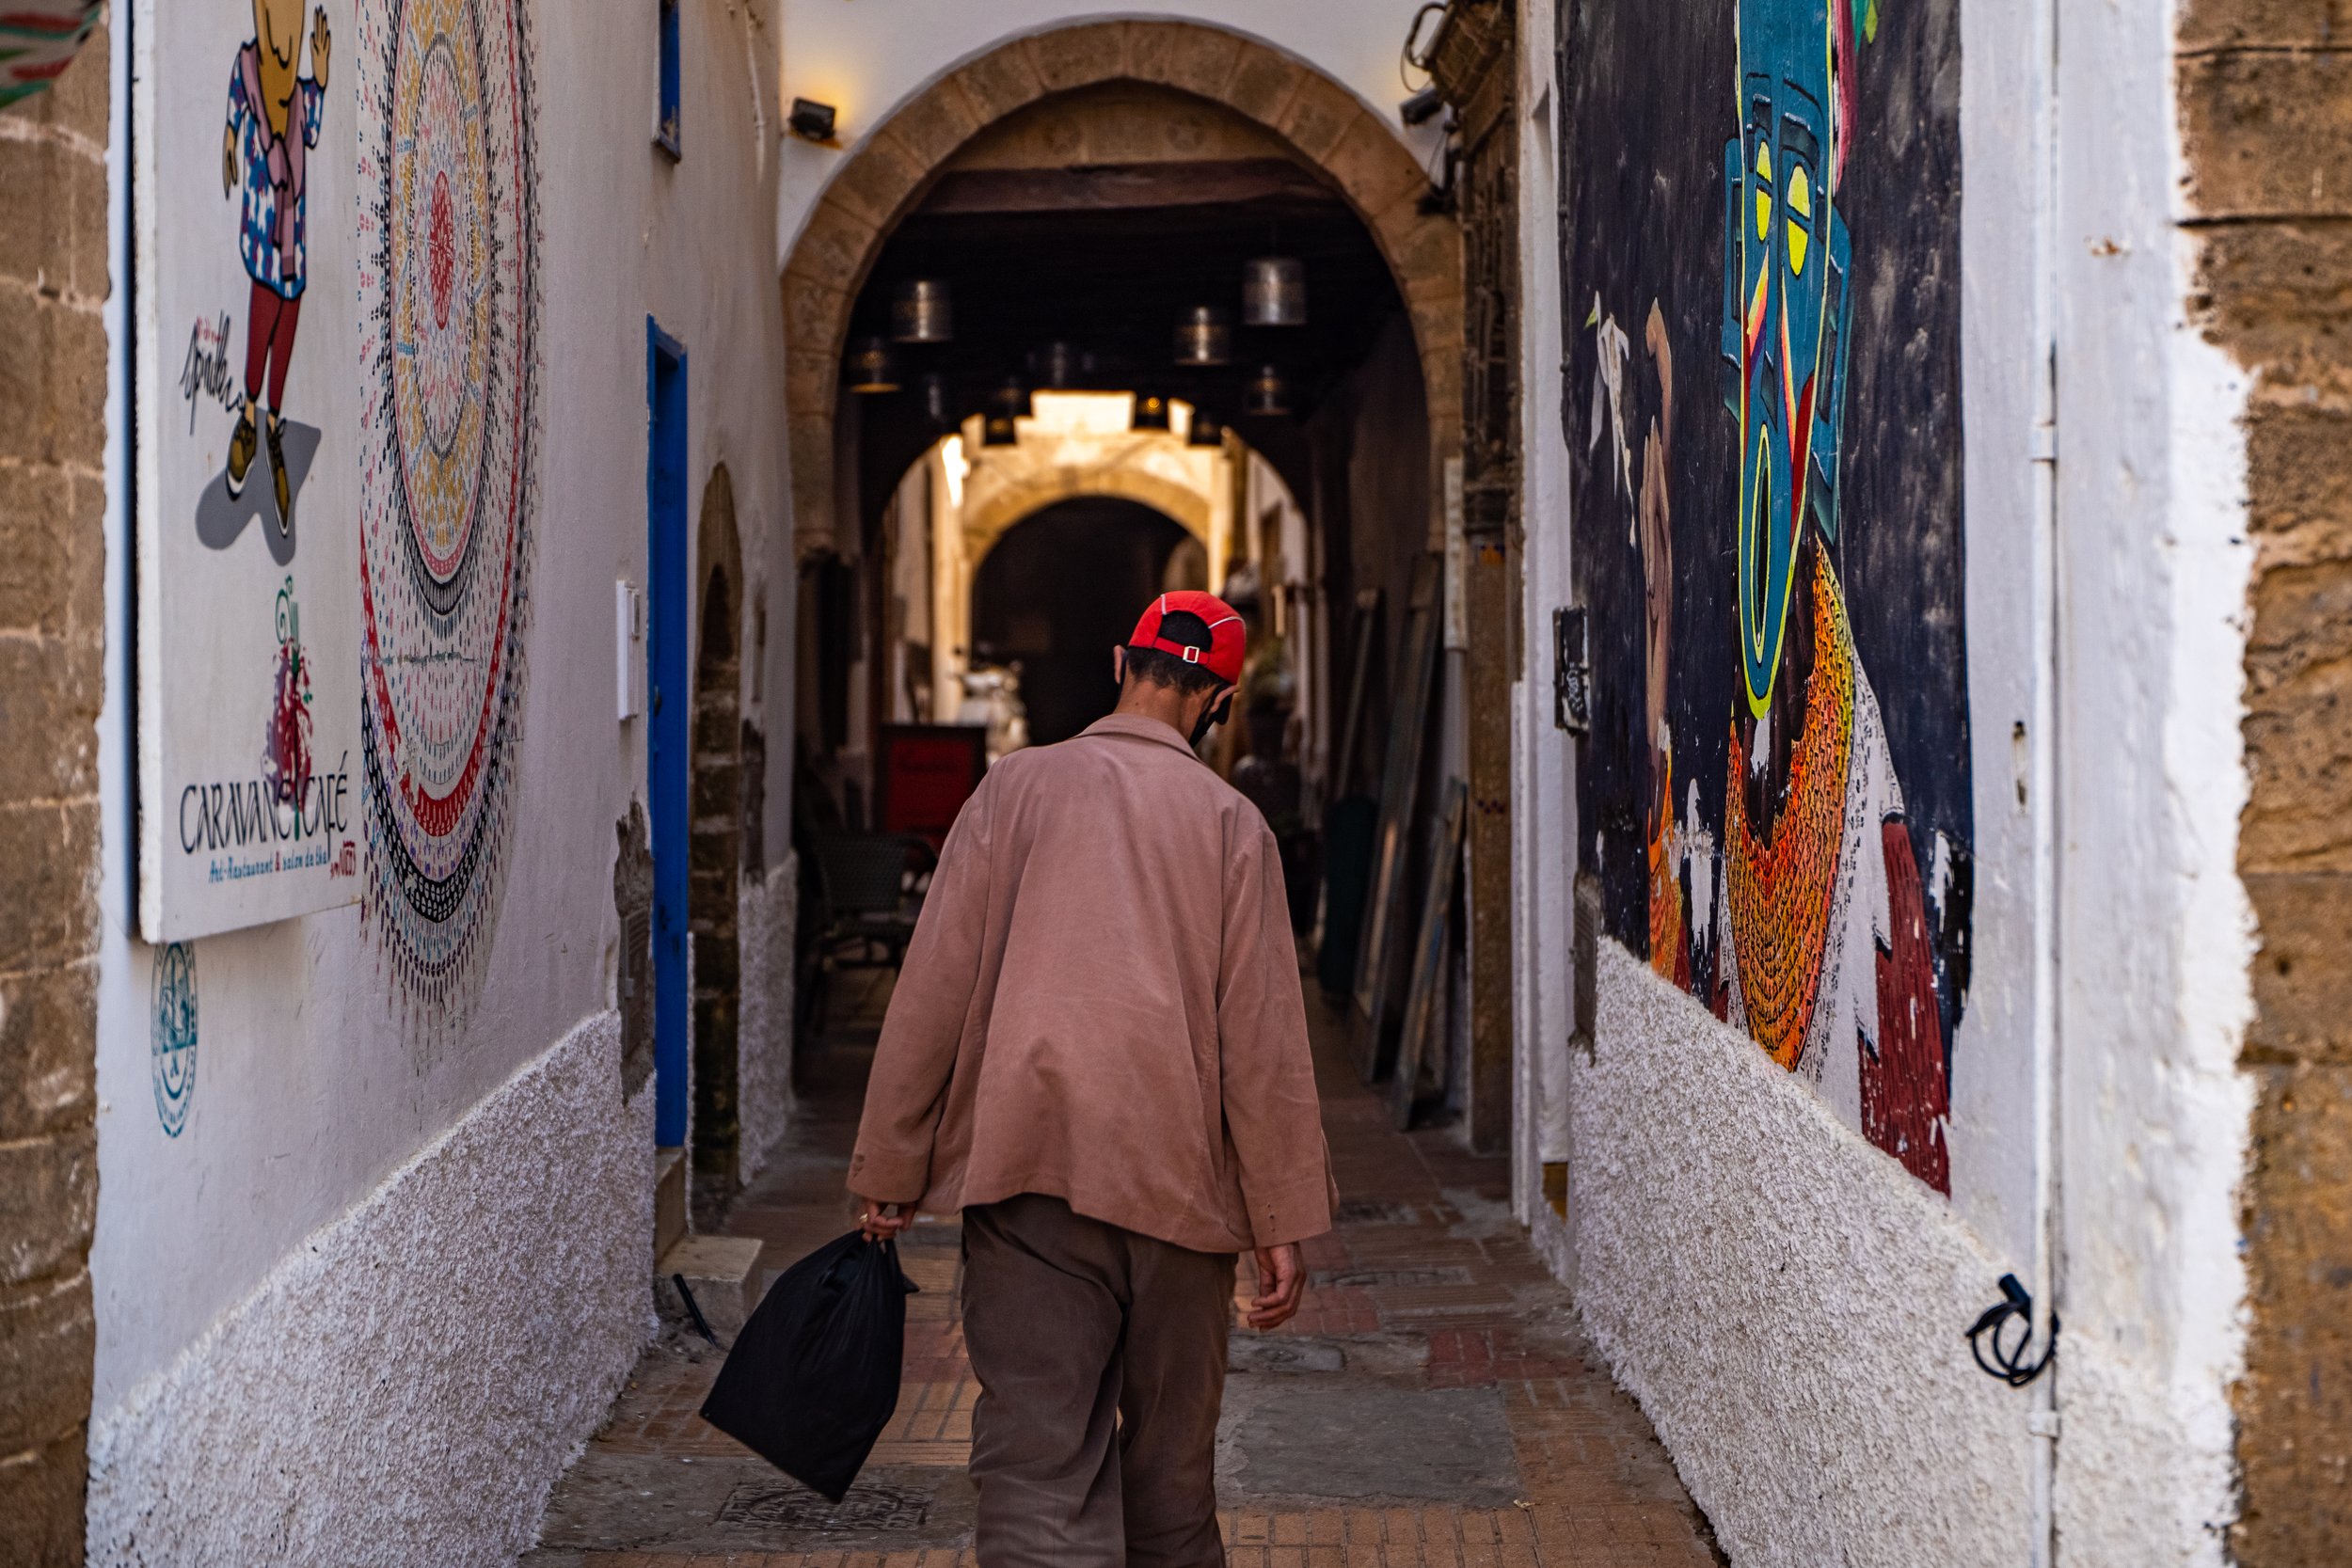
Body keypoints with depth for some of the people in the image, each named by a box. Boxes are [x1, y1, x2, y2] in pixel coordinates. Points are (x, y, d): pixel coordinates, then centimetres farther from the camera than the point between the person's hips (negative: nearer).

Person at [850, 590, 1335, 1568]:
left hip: (1028, 1164, -1)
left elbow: (933, 987, 3)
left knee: (1036, 1460, -6)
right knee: (1172, 1474, 14)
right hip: (1179, 1182, 1)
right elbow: (1263, 1037, 2)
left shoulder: (1016, 787, 6)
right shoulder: (1232, 821, 5)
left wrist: (887, 1168, 8)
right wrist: (1285, 1221, 5)